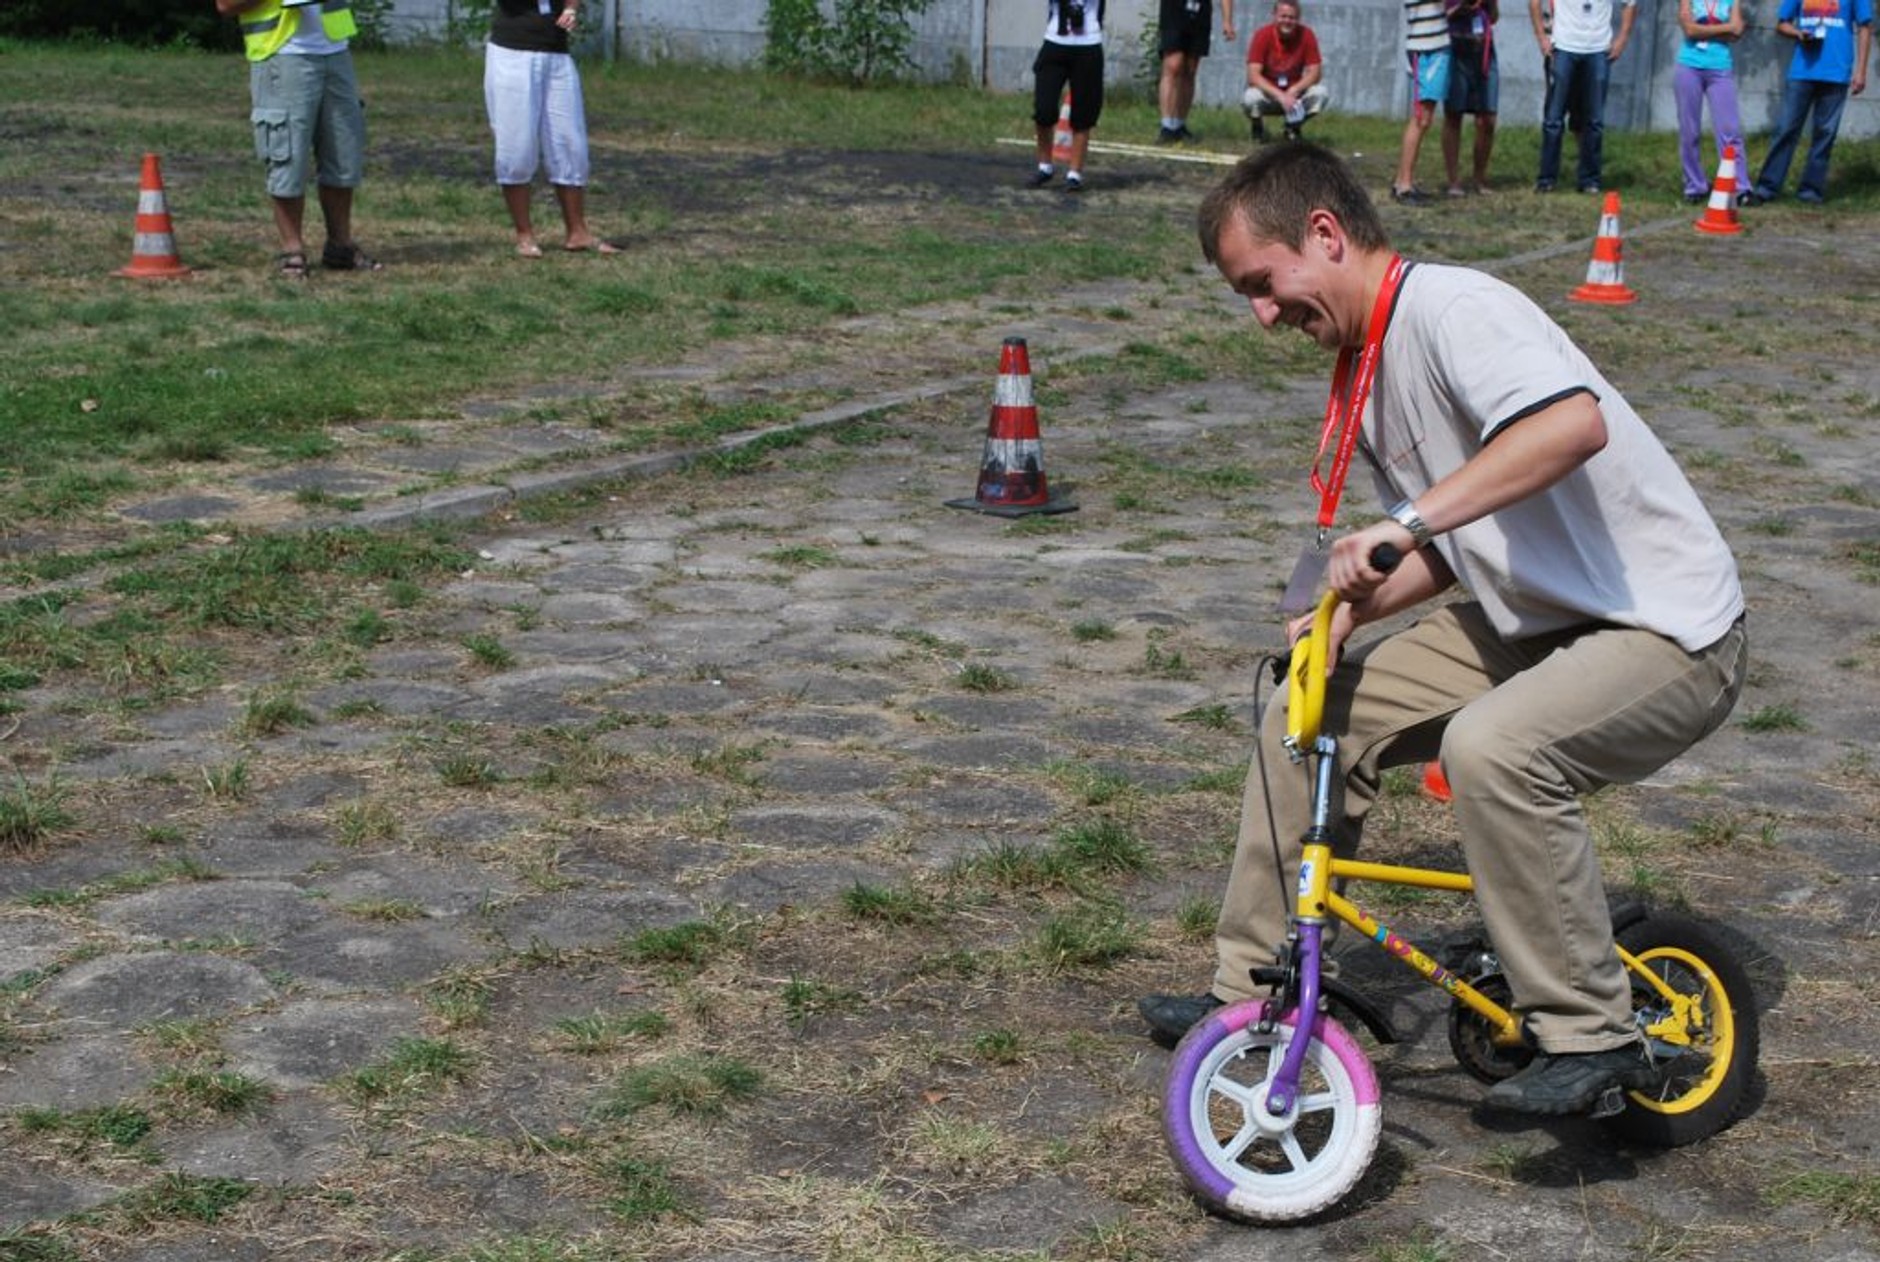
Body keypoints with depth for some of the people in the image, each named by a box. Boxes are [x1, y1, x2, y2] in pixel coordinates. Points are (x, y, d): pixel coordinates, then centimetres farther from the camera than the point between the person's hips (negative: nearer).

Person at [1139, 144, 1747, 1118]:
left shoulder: (1449, 308, -20)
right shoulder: (1367, 366, 8)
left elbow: (1574, 422, -40)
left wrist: (1407, 519, -41)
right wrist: (1351, 607, -4)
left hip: (1667, 631, -9)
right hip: (1534, 621, 9)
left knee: (1493, 745, -34)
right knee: (1310, 713, 1)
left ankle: (1590, 1036, -16)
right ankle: (1255, 991, 13)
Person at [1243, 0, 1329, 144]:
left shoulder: (1306, 35, -12)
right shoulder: (1263, 35, -17)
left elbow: (1315, 72, -11)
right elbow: (1253, 76, -24)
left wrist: (1294, 91, -29)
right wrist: (1279, 95, -37)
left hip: (1293, 94, 2)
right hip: (1268, 93, -2)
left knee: (1321, 93, -25)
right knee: (1250, 98, -35)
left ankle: (1293, 127, 5)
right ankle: (1258, 127, 2)